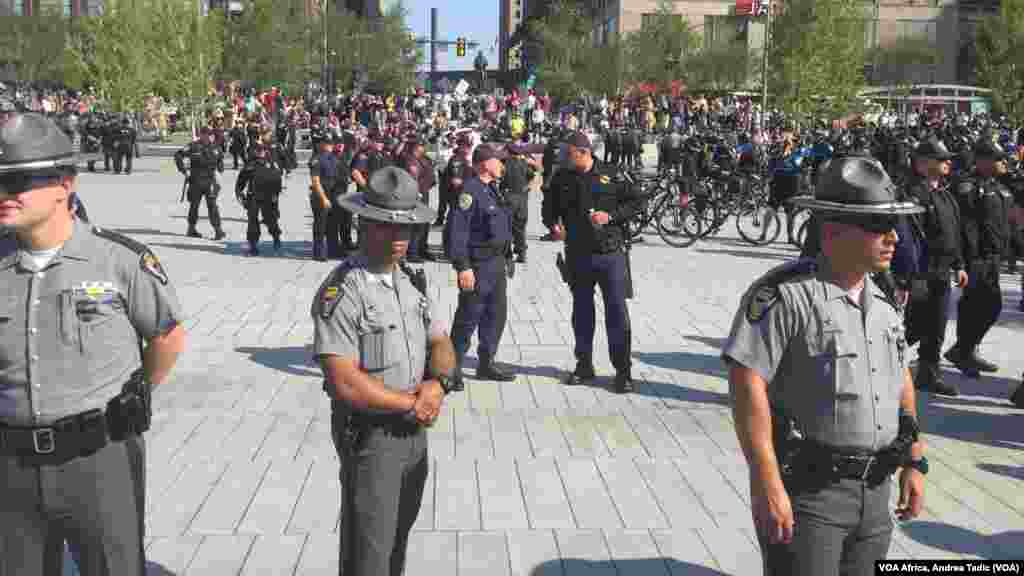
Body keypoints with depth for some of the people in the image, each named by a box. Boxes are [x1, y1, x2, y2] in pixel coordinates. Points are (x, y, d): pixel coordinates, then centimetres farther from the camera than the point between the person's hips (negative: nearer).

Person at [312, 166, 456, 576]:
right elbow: (344, 383, -25)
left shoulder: (412, 281, 6)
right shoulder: (342, 293, -20)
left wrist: (437, 383, -13)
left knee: (398, 537, 23)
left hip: (416, 431, 7)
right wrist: (411, 403, -15)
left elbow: (441, 344, 9)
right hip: (369, 435, -7)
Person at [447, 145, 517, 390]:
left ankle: (486, 364, 27)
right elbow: (457, 230, -22)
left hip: (497, 263, 9)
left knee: (496, 315, 15)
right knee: (468, 318, -2)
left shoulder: (492, 188, 14)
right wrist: (463, 267, -25)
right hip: (478, 265, -9)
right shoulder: (470, 190, -16)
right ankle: (453, 368, 9)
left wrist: (504, 258, 19)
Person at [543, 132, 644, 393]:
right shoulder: (562, 178, 5)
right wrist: (553, 224, -3)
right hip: (577, 254, 3)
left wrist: (611, 215, -13)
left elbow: (635, 202, 1)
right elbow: (549, 207, 17)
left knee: (617, 310, -3)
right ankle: (584, 364, 26)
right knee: (581, 311, 12)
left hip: (610, 253, -3)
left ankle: (623, 370, 4)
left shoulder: (612, 175, -3)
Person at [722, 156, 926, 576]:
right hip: (806, 490, -7)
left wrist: (914, 462, 15)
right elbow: (747, 384, -21)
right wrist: (767, 486, -24)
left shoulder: (884, 300, 9)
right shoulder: (785, 294, -17)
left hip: (875, 492, 8)